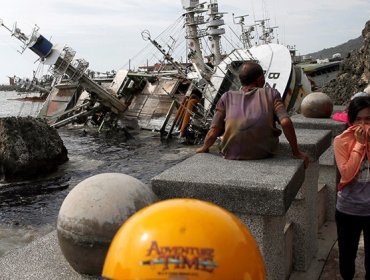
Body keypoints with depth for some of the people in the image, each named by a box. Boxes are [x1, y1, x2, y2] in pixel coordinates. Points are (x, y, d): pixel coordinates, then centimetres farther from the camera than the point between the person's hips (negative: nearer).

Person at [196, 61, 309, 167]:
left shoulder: (227, 97, 9)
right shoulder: (271, 93, 7)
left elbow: (213, 132, 1)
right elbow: (286, 122, -7)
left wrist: (204, 148, 20)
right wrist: (296, 152, 3)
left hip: (232, 154, 1)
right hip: (264, 152, -1)